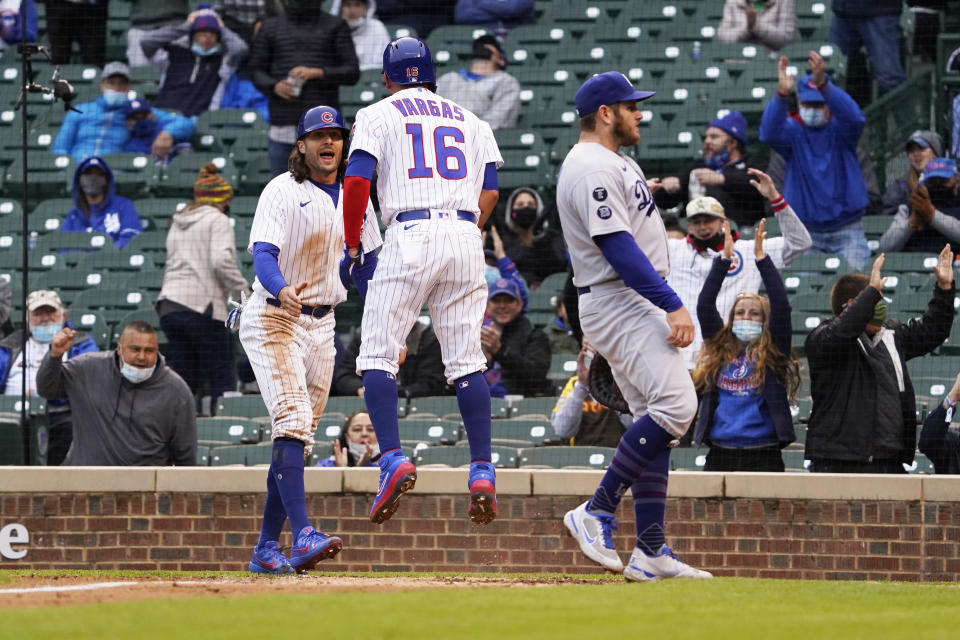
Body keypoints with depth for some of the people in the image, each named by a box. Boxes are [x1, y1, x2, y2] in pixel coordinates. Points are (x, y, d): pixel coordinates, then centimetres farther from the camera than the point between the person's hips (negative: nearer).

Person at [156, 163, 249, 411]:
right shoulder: (218, 220, 0)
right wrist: (242, 288, -2)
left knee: (186, 382, 8)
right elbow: (221, 261, -15)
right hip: (201, 305, -7)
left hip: (169, 305, 7)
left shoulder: (178, 223, 22)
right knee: (222, 379, -2)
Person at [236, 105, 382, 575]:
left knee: (299, 440, 7)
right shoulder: (282, 191, -9)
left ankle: (266, 550, 12)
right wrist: (282, 291, -42)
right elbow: (262, 254, -21)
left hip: (321, 324, 7)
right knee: (292, 420, -22)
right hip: (272, 320, -7)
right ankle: (302, 535, -33)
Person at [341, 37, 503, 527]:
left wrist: (352, 246, 5)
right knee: (466, 359, 7)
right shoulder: (470, 121, 20)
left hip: (410, 235, -4)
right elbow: (490, 192, 12)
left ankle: (393, 458, -18)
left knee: (378, 354, -1)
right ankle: (482, 469, -3)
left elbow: (357, 180, -4)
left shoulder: (378, 115, 8)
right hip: (465, 238, 4)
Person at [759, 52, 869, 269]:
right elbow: (769, 133, -23)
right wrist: (782, 94, -40)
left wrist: (823, 84, -43)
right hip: (806, 232, 1)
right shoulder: (793, 131, -1)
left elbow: (854, 118, -26)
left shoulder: (839, 128, -2)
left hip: (846, 233, -1)